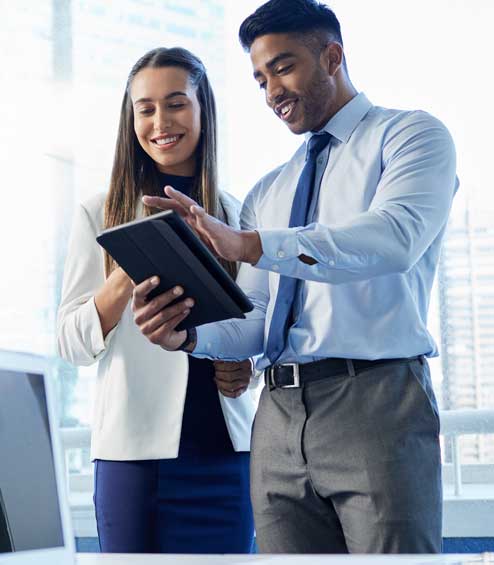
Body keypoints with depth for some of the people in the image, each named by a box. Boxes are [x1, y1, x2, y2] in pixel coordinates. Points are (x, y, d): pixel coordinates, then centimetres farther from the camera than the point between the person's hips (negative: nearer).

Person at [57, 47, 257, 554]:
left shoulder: (235, 214, 10)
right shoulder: (101, 214, 4)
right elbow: (72, 344, 0)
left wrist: (249, 365, -3)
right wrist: (126, 278, -17)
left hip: (225, 447, 2)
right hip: (134, 449, -2)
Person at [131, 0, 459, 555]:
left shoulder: (410, 135, 4)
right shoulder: (266, 193, 23)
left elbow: (396, 238, -17)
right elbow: (255, 319, 14)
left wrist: (251, 244, -28)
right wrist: (188, 333, -9)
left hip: (376, 403, -5)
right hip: (280, 415, 6)